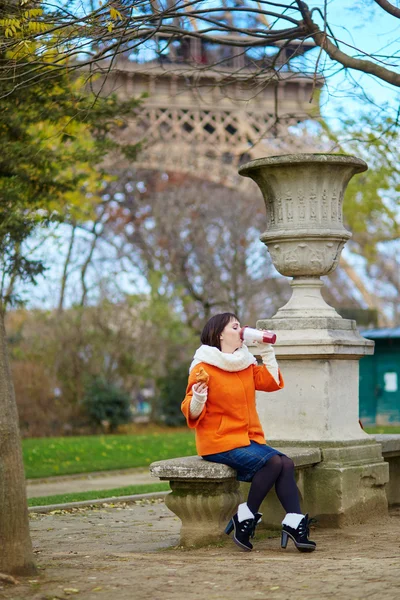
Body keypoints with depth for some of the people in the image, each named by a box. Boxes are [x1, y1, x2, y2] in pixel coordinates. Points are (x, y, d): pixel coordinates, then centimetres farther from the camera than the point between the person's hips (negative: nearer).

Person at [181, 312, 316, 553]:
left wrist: (267, 351, 9)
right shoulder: (203, 368, -7)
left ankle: (294, 524, -18)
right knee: (273, 462, -23)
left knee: (286, 463, -15)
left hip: (249, 438, 7)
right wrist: (198, 398, -30)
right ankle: (246, 517, -10)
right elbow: (191, 412, -8)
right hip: (219, 443, -7)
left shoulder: (245, 364, 14)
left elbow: (272, 382, 12)